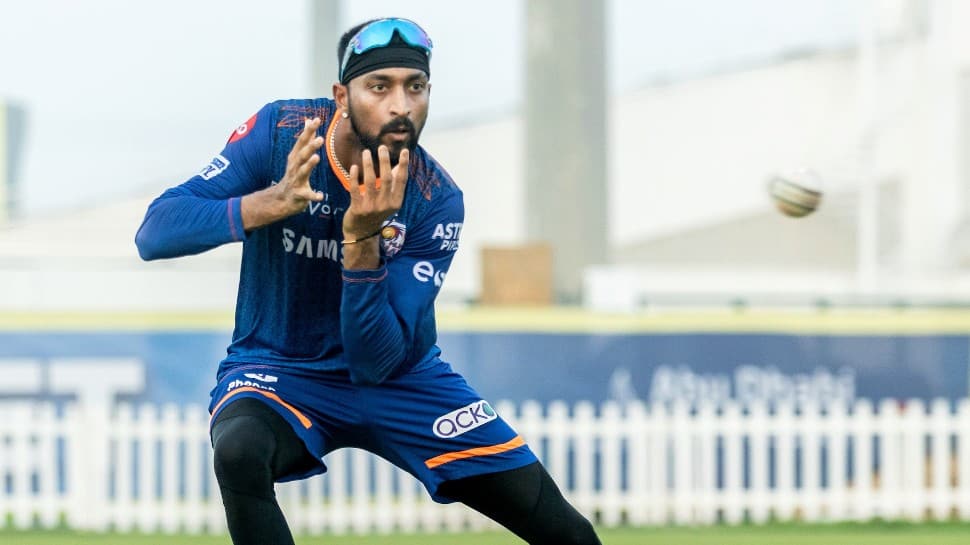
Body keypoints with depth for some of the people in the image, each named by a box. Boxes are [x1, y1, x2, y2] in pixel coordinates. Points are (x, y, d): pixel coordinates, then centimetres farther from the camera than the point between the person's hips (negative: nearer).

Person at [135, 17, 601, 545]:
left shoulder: (438, 201, -17)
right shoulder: (279, 133, -16)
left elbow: (377, 363, -22)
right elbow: (154, 233, -22)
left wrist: (362, 242, -36)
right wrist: (268, 204, -36)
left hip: (399, 381, 1)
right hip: (279, 369, -1)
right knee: (239, 449, -39)